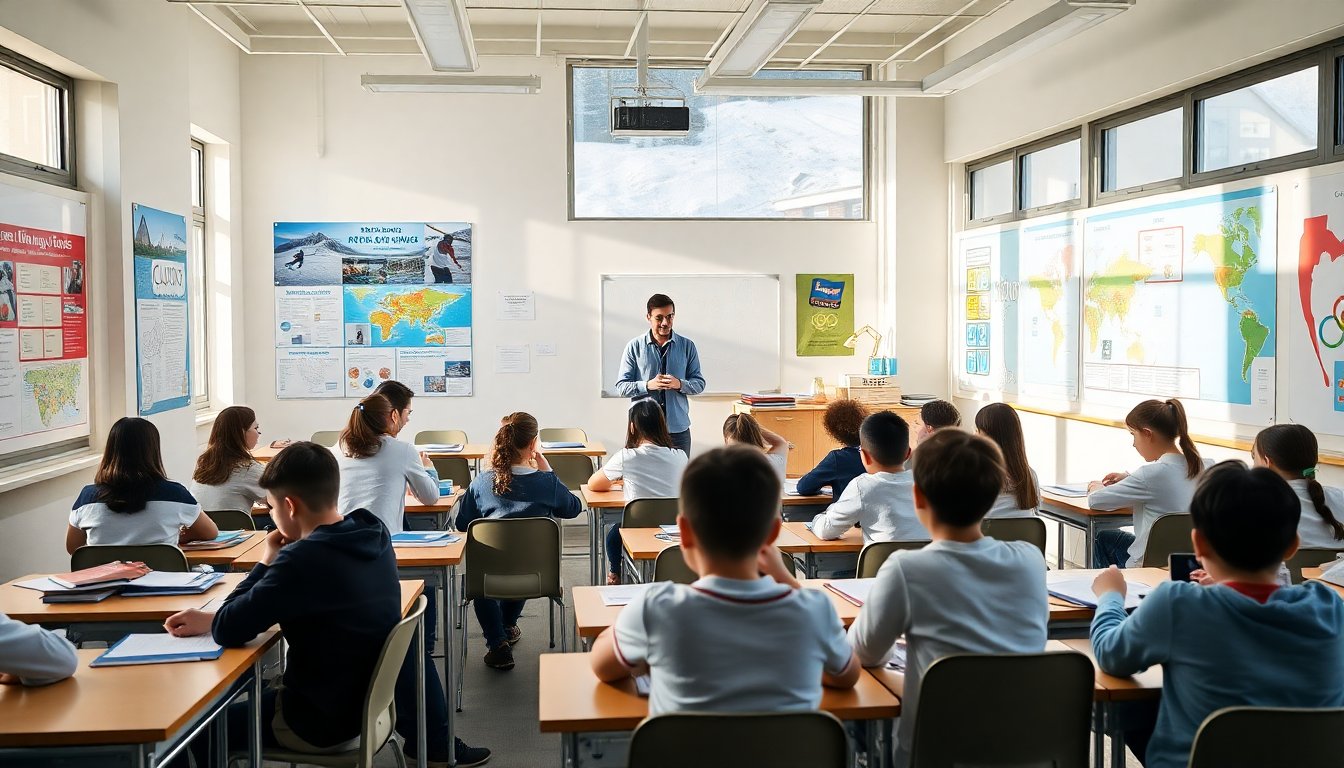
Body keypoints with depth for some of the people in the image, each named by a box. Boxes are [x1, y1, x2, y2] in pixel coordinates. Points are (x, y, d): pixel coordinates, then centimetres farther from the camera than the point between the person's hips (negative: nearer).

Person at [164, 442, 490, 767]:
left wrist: (266, 561, -9)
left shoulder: (304, 558, -27)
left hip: (325, 720, -6)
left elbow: (228, 631, -21)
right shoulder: (374, 534, -3)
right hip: (375, 699, 7)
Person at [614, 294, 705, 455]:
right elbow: (621, 387, 0)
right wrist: (648, 385, -17)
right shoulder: (634, 347, 1)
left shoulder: (687, 346, 6)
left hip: (678, 428, 1)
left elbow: (699, 383, 7)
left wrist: (680, 384, -14)